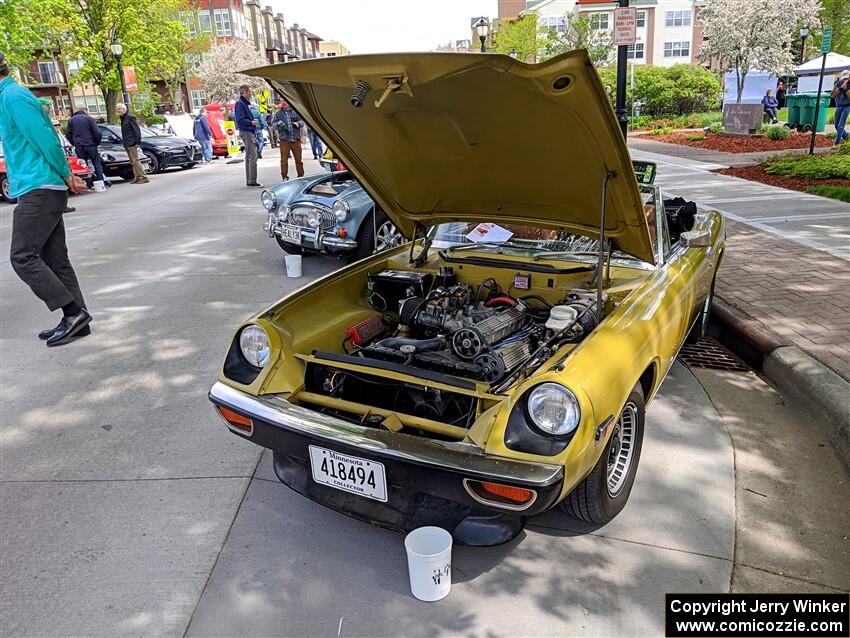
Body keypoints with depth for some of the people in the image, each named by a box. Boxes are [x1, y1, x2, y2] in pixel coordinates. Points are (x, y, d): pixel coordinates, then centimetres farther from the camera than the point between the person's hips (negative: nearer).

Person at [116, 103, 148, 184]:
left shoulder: (130, 117, -9)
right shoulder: (123, 119, 16)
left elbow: (137, 130, -14)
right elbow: (124, 132, 19)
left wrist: (137, 142, -19)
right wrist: (124, 142, 12)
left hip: (132, 143, -9)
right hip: (127, 144, 9)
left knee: (135, 161, -11)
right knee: (132, 162, 9)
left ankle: (144, 177, -11)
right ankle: (137, 177, 13)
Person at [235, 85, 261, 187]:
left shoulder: (245, 103, 17)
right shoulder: (240, 104, -11)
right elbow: (240, 120, -18)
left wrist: (253, 120, 9)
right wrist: (251, 122, -14)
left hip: (249, 132, 10)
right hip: (246, 132, -10)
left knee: (249, 156, 13)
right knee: (252, 157, -12)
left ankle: (249, 180, 19)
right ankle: (252, 181, -11)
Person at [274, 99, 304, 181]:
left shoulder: (295, 112, 11)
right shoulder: (278, 113, 8)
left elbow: (302, 121, 15)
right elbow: (273, 124, 10)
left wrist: (298, 123, -7)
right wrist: (278, 124, -12)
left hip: (296, 140, 1)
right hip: (284, 140, -1)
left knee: (298, 159, 6)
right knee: (284, 160, -3)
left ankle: (301, 176, 15)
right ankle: (284, 177, 3)